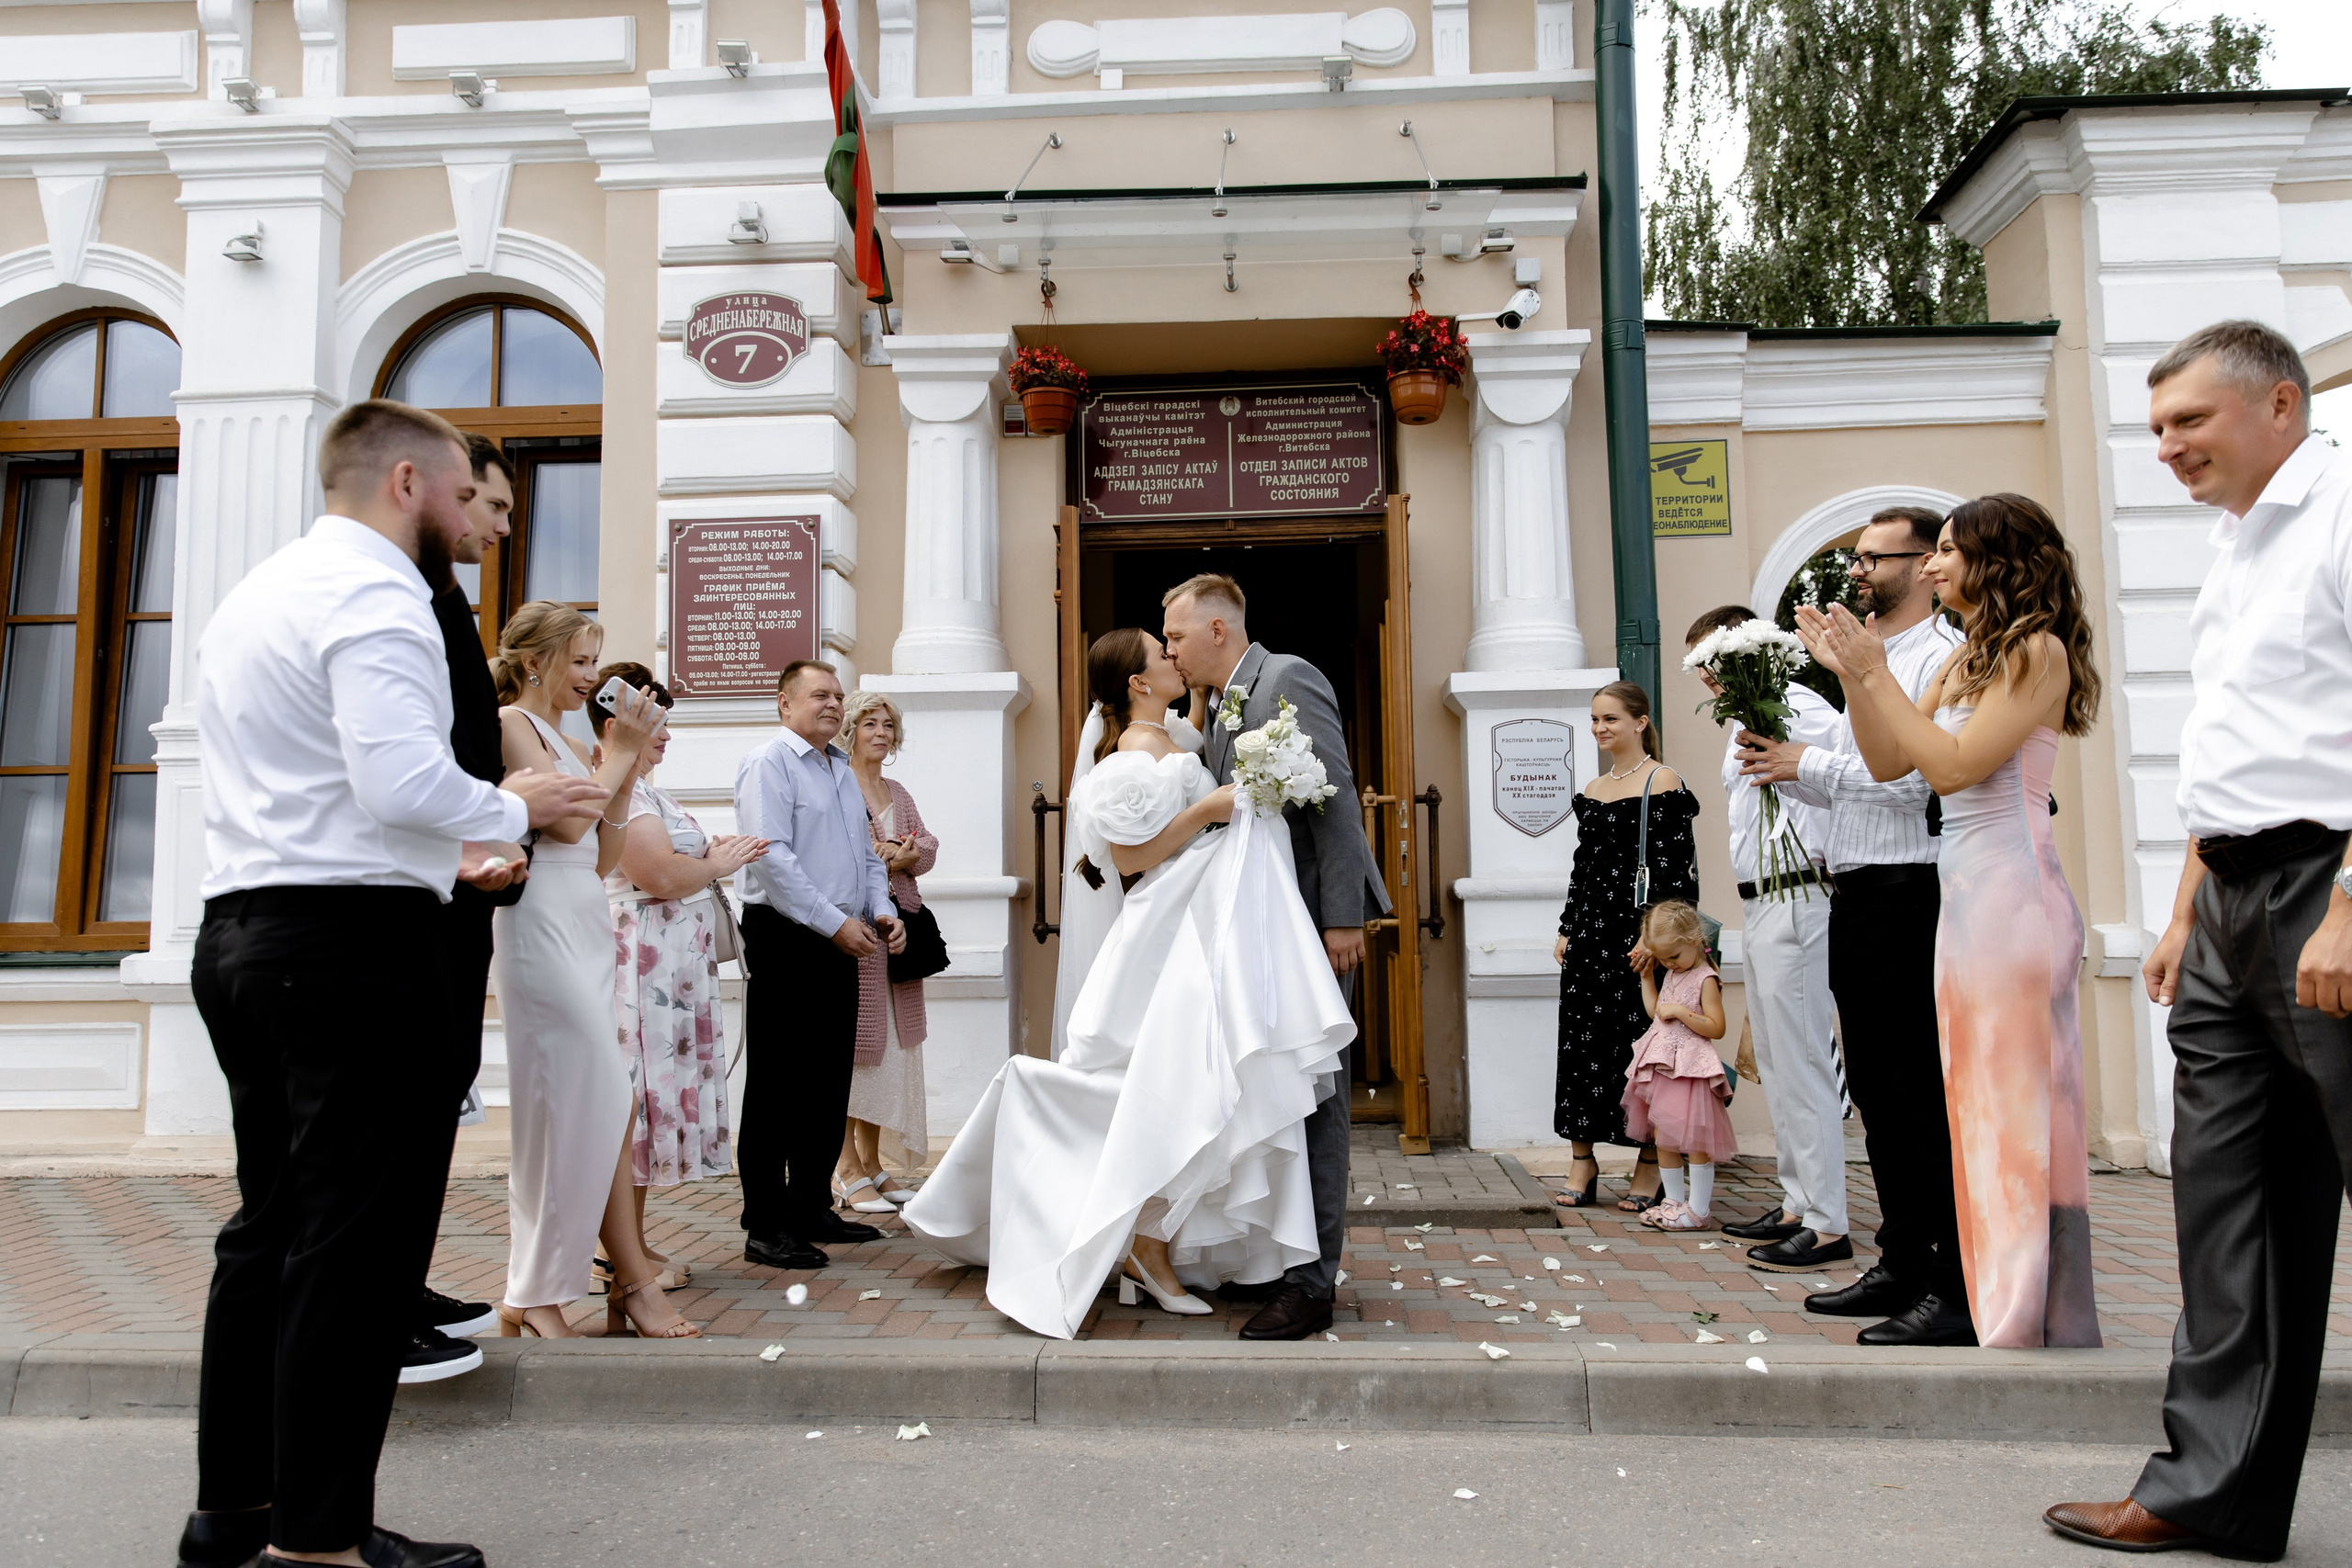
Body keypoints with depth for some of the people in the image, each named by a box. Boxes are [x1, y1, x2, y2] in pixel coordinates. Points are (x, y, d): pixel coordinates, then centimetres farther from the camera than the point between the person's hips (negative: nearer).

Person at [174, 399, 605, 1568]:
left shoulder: (256, 593, 22)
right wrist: (515, 812, -6)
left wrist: (438, 855, 23)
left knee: (273, 1226, 15)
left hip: (243, 932, 10)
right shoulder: (374, 593, -10)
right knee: (360, 1241, -4)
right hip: (348, 945, -10)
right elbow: (404, 778, -23)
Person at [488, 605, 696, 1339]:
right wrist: (619, 755, -4)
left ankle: (536, 1293, 14)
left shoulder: (569, 742, 20)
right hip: (544, 926, -9)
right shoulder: (512, 725, -4)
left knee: (569, 1112, 8)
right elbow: (565, 821, -16)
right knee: (602, 1107, -7)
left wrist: (625, 771, 8)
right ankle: (634, 1279, 1)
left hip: (586, 928, 9)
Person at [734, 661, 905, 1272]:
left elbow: (866, 853, 23)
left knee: (829, 1082, 12)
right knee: (778, 1085, -3)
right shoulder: (769, 762, -8)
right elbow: (772, 857, -18)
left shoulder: (841, 769, 19)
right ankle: (766, 1227, 4)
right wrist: (835, 923, -18)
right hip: (786, 939, -8)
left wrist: (882, 910, 6)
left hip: (838, 942, 8)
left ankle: (812, 1208, 23)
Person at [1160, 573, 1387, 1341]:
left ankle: (1312, 1284, 4)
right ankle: (1280, 1259, 24)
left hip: (1312, 922, -9)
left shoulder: (1290, 678, -9)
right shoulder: (1221, 710, 17)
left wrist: (1343, 919, -21)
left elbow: (1335, 799, -16)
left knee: (1313, 1098, -3)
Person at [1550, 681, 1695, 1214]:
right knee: (1580, 1043, 5)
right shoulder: (1591, 791, 15)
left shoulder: (1663, 782, -6)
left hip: (1639, 930, -7)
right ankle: (1582, 1166, 12)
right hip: (1590, 931, 7)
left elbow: (1679, 868, -11)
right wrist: (1566, 929, 14)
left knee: (1640, 1045, -1)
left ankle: (1649, 1169, 10)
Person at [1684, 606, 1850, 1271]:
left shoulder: (1797, 708, -12)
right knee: (1773, 1064, 17)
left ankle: (1826, 1225, 1)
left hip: (1792, 898, -11)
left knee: (1801, 1063, -6)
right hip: (1759, 902, 11)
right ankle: (1796, 1203, 28)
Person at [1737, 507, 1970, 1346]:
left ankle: (1959, 1291, 2)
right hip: (1858, 898, 10)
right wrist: (1787, 766, 8)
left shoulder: (1942, 656, -9)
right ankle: (1903, 1267, 24)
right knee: (1877, 1089, 14)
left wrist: (1809, 762, -11)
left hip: (1912, 895, -10)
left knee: (1922, 1094, -7)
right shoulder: (1871, 662, 21)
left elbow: (1914, 775, -20)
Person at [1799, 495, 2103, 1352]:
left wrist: (1875, 672, -13)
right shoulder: (1965, 660, 16)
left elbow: (1954, 765, -16)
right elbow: (1887, 761, 13)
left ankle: (2035, 1321, 8)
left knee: (2020, 1099, -2)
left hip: (2013, 889, -9)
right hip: (1966, 891, 9)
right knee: (1982, 1104, 12)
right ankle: (2011, 1312, 22)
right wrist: (1846, 670, 6)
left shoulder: (2038, 650, -8)